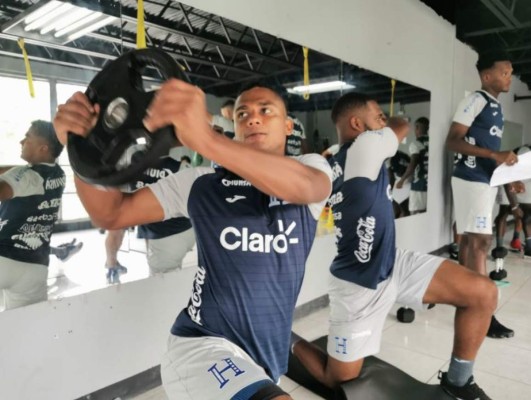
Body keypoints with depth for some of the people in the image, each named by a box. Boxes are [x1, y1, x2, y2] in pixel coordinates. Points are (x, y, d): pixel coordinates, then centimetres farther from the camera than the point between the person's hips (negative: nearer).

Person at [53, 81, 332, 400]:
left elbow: (300, 187, -28)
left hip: (268, 352, 4)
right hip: (203, 344, -3)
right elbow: (112, 213, -1)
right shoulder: (202, 183, -3)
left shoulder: (312, 169, -3)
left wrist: (206, 139, -45)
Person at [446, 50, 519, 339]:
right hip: (471, 180, -9)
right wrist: (494, 155, -24)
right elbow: (452, 142, -17)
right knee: (480, 241, -9)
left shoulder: (496, 107, 19)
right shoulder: (475, 101, -8)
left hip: (486, 180, 9)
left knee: (470, 239, 13)